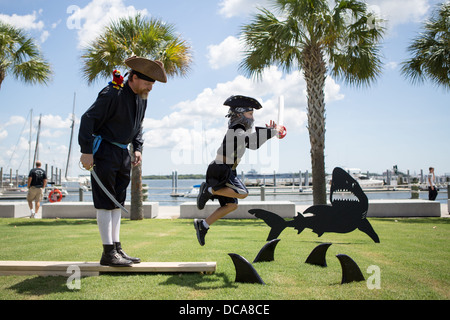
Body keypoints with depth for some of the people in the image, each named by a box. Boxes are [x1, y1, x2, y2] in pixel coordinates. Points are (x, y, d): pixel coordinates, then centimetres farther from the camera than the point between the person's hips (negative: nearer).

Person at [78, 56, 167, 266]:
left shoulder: (142, 99, 9)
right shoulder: (112, 94, -16)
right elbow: (88, 119, -16)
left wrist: (138, 148, 10)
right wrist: (86, 151, -19)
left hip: (123, 153, 8)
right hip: (104, 151, -8)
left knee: (117, 203, 9)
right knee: (106, 203, -6)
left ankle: (117, 248, 15)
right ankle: (108, 253, -2)